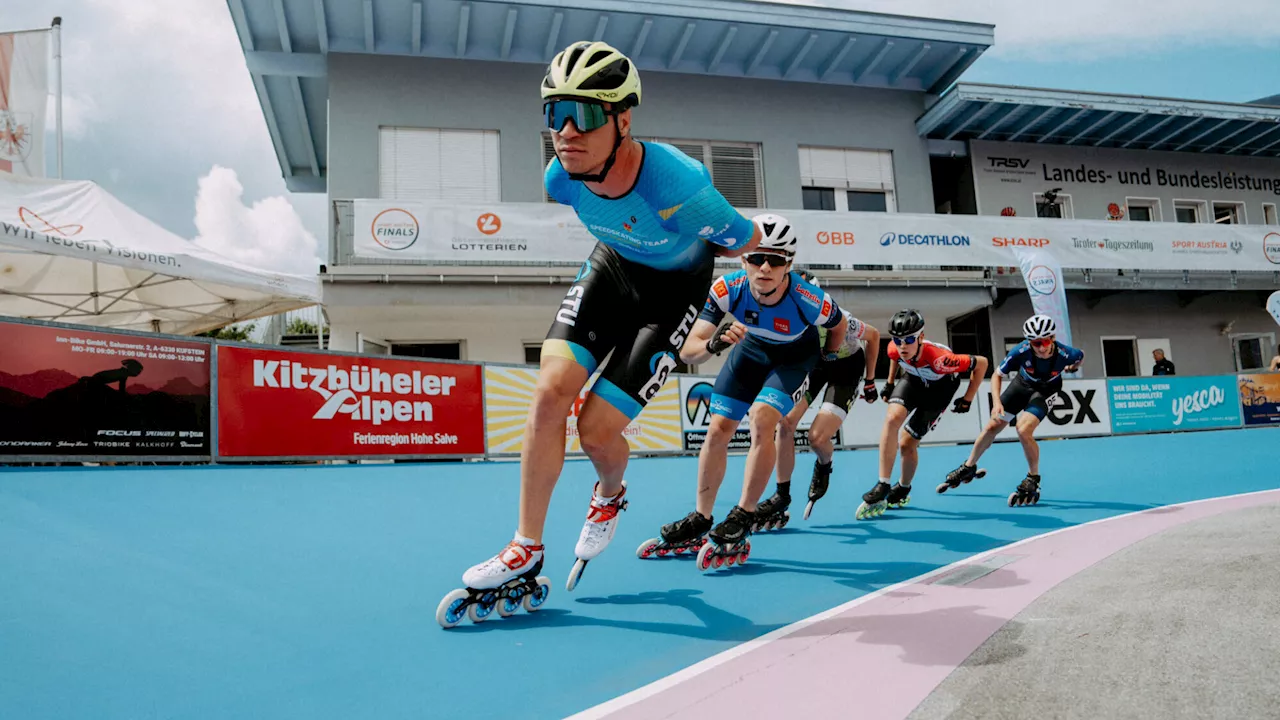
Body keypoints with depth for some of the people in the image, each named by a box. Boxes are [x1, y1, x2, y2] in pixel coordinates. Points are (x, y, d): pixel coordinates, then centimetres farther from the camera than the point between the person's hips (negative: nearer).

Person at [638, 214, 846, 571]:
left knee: (761, 420, -25)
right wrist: (713, 344, -55)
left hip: (794, 357, -3)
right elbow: (687, 352, -34)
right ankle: (700, 521, 14)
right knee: (718, 429, -1)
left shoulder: (810, 301, -37)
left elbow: (838, 325, -11)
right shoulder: (728, 289, -33)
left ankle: (742, 520, -9)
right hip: (750, 349, 3)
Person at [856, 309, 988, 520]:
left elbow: (982, 363, -29)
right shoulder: (895, 350, -28)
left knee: (907, 444, -5)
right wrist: (890, 383, 6)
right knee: (892, 417, -25)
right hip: (914, 381, 3)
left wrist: (967, 400, -19)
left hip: (940, 389, -3)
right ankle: (883, 486, -19)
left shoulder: (939, 358, -42)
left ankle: (903, 490, 26)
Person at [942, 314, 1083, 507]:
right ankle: (968, 468, 26)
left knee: (1024, 430, -24)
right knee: (992, 427, 3)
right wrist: (996, 402, -30)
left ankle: (1033, 480, -2)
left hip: (1046, 390, -2)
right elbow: (997, 375, -21)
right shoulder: (1021, 351, -33)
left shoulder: (1064, 354, -33)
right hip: (1022, 383, 2)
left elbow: (1081, 356, -7)